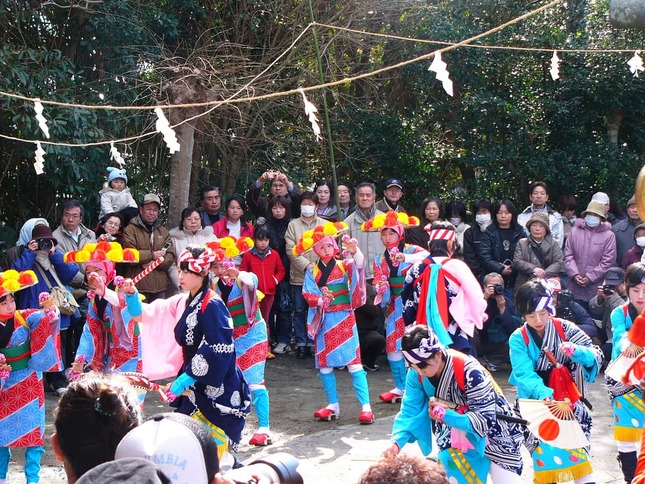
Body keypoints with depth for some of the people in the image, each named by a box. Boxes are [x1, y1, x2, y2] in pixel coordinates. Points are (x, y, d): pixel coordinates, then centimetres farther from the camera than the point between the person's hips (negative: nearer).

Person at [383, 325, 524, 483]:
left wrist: (445, 415, -35)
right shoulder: (416, 375, -16)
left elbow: (485, 418, -30)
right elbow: (410, 412, -12)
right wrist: (397, 442, -28)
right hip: (454, 434, 5)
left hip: (492, 432, -4)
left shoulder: (468, 371, -33)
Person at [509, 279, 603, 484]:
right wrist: (543, 393, -37)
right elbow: (525, 374, -19)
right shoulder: (518, 339, -7)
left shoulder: (564, 328, -4)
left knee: (577, 450, -8)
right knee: (545, 452, -7)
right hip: (536, 402, -1)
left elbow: (597, 355, -10)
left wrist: (577, 351, -31)